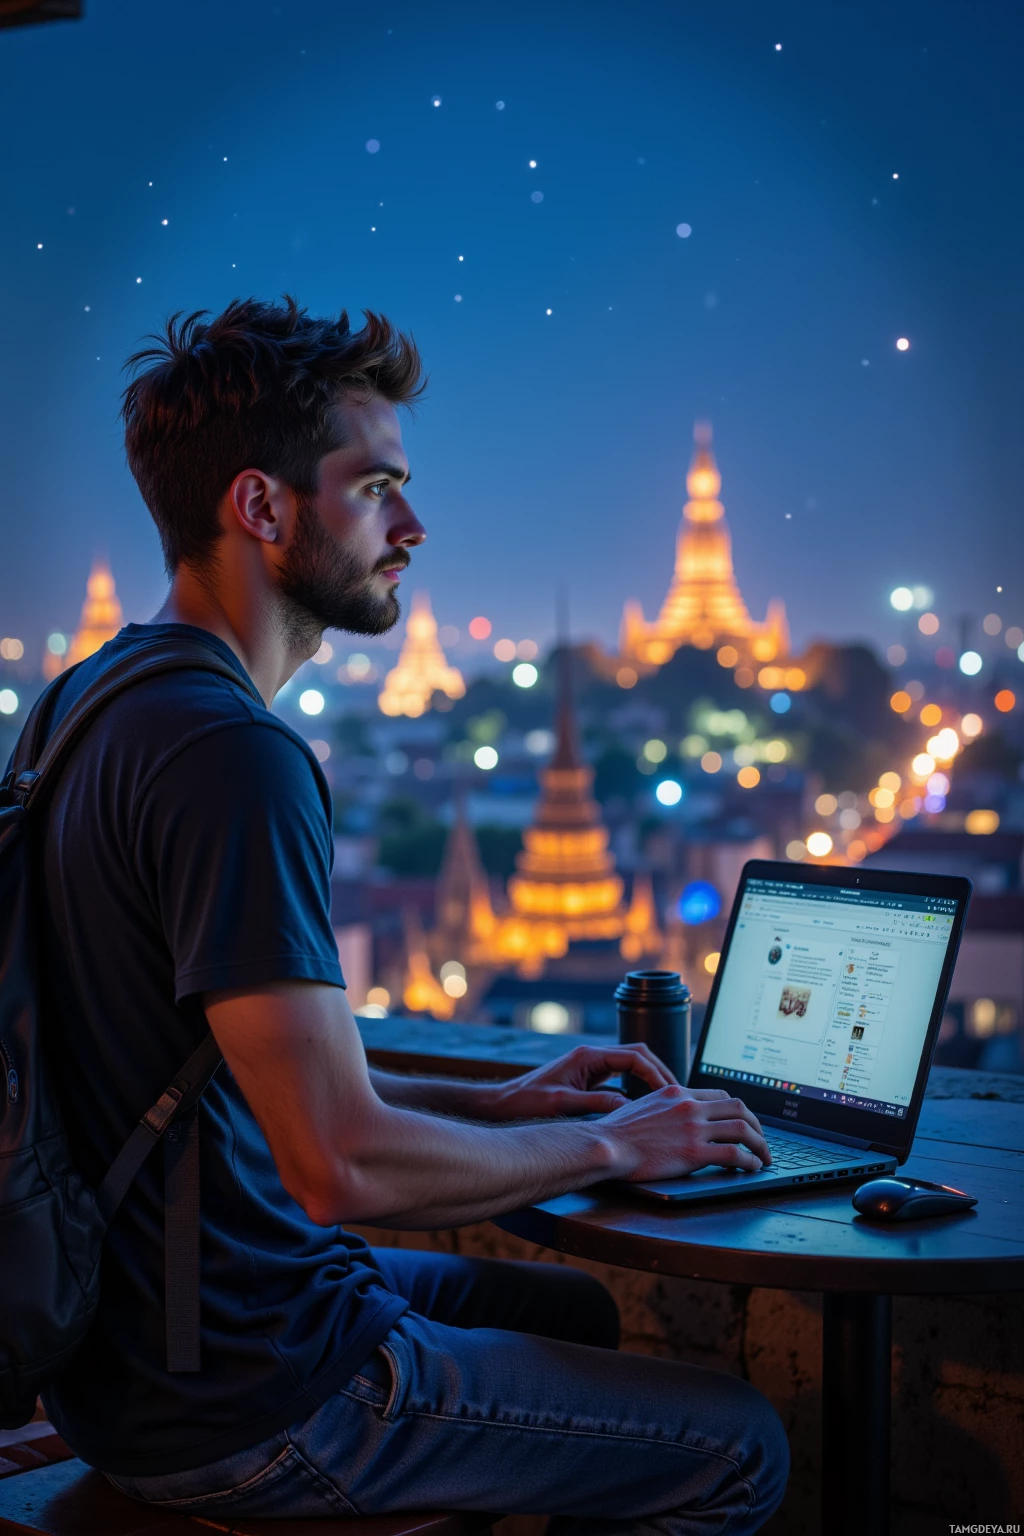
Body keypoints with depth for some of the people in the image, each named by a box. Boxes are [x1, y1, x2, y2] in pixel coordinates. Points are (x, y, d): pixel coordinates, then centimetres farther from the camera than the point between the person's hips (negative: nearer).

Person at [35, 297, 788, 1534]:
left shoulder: (96, 697, 7)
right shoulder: (232, 755, -25)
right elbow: (341, 1164, -28)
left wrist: (494, 1102, 10)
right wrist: (609, 1145, -12)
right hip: (241, 1403, -10)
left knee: (572, 1308, 28)